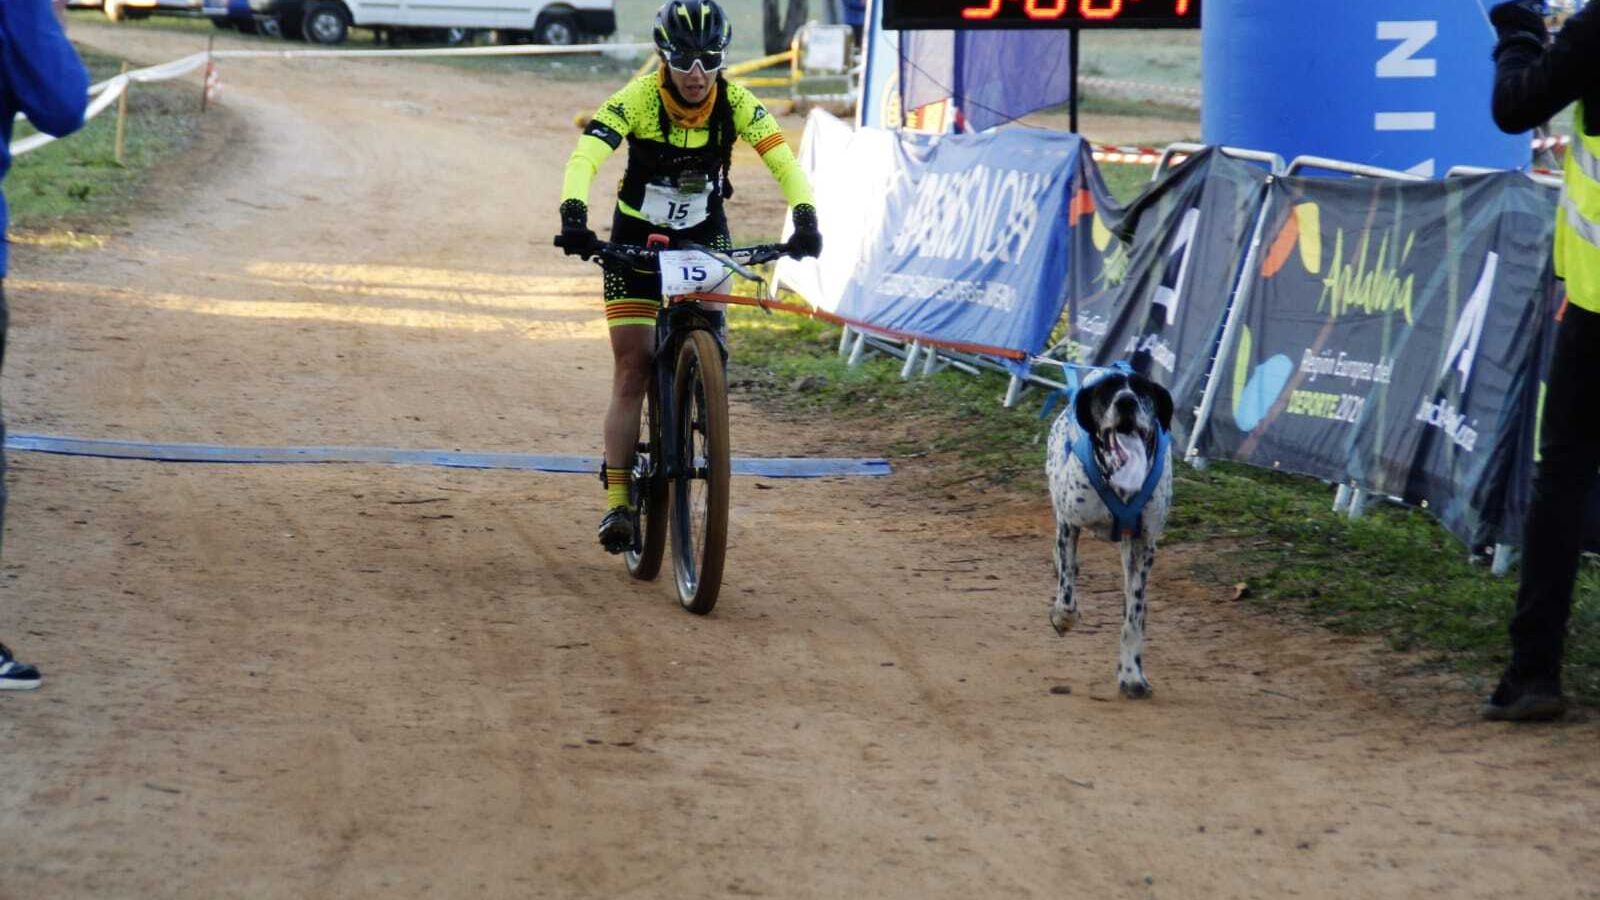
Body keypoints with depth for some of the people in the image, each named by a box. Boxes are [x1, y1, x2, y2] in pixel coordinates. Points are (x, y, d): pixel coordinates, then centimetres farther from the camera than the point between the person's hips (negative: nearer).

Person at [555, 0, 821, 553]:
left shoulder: (734, 102, -18)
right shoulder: (638, 99, -24)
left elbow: (783, 162, -24)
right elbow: (585, 158, -35)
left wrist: (805, 219, -41)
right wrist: (573, 218, -52)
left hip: (704, 237, 2)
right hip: (636, 238, -2)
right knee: (632, 372, -6)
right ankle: (617, 500, -4)